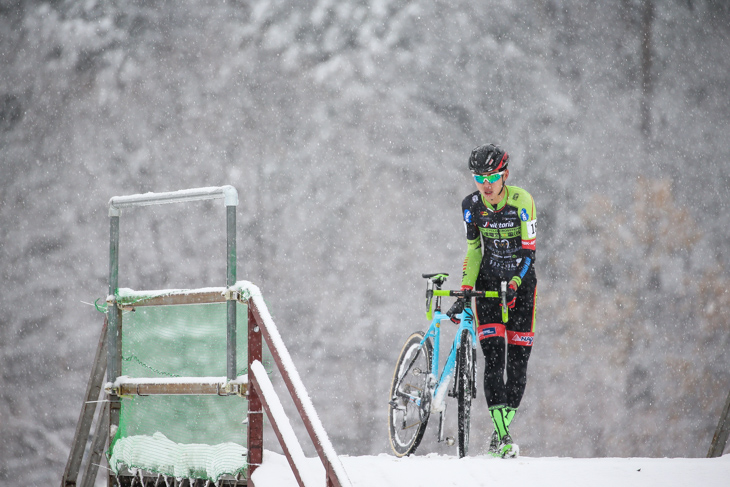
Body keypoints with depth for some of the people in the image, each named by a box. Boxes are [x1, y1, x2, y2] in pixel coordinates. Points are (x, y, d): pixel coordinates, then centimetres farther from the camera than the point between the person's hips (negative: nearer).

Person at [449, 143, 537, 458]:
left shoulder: (522, 202, -16)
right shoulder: (472, 206, -7)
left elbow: (529, 250, -16)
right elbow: (474, 250, 3)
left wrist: (514, 285, -28)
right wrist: (465, 291, -4)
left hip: (521, 281, -1)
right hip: (489, 281, 1)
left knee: (518, 358, -3)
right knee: (493, 356, -13)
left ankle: (505, 426, 10)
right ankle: (501, 435, -17)